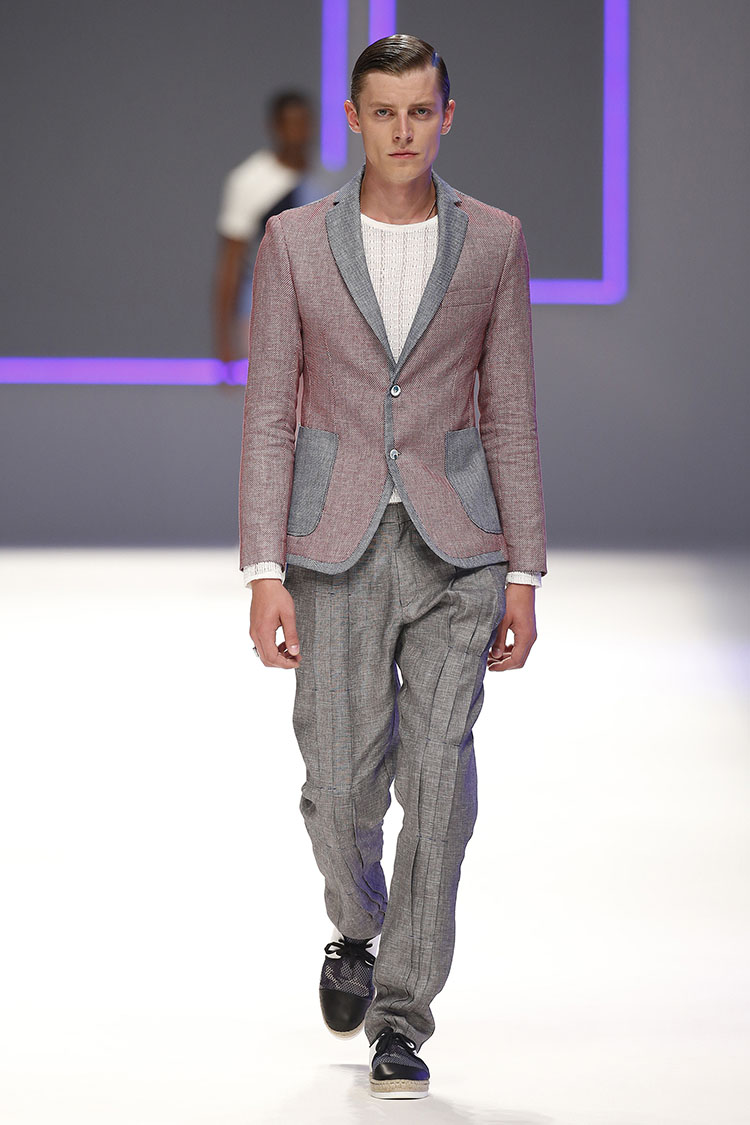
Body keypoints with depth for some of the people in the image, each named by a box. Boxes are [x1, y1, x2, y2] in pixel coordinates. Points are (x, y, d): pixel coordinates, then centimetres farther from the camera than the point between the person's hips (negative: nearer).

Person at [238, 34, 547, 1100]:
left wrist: (524, 578, 0)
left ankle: (401, 1022, 1)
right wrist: (264, 573, -9)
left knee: (438, 783, -8)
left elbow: (510, 416, 5)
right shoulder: (296, 240, 1)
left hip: (455, 542, 0)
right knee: (341, 788, -2)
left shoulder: (494, 241, 3)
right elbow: (268, 413, 0)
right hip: (336, 542, 0)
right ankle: (358, 929, 31)